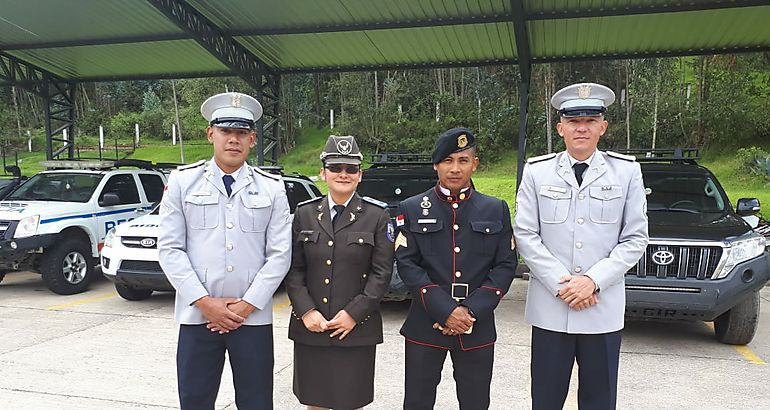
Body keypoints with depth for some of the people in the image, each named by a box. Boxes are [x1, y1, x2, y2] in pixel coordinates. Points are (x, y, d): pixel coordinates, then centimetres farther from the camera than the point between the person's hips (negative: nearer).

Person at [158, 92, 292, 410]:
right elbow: (169, 249, -1)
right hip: (196, 316, 0)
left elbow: (279, 255, -1)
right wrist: (205, 302, -9)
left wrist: (246, 305, -8)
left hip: (254, 318, 0)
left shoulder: (272, 188, 4)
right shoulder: (182, 181, 3)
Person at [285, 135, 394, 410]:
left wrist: (353, 313, -11)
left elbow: (382, 272, -4)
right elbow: (294, 269, 4)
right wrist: (306, 311, -8)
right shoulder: (305, 213, 7)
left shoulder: (377, 215, 0)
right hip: (309, 327, 2)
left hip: (356, 329, -2)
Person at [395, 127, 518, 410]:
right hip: (425, 326, -1)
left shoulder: (496, 210, 6)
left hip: (478, 328, 1)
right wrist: (445, 311, -15)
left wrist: (473, 311, -10)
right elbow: (407, 264, -6)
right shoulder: (412, 209, 2)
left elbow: (505, 265, 1)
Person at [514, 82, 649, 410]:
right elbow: (525, 235, -1)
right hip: (549, 308, 0)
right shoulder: (536, 171, 2)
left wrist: (593, 280, -11)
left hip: (604, 309, 0)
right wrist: (560, 284, -10)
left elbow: (635, 238, 1)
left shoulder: (626, 171, 2)